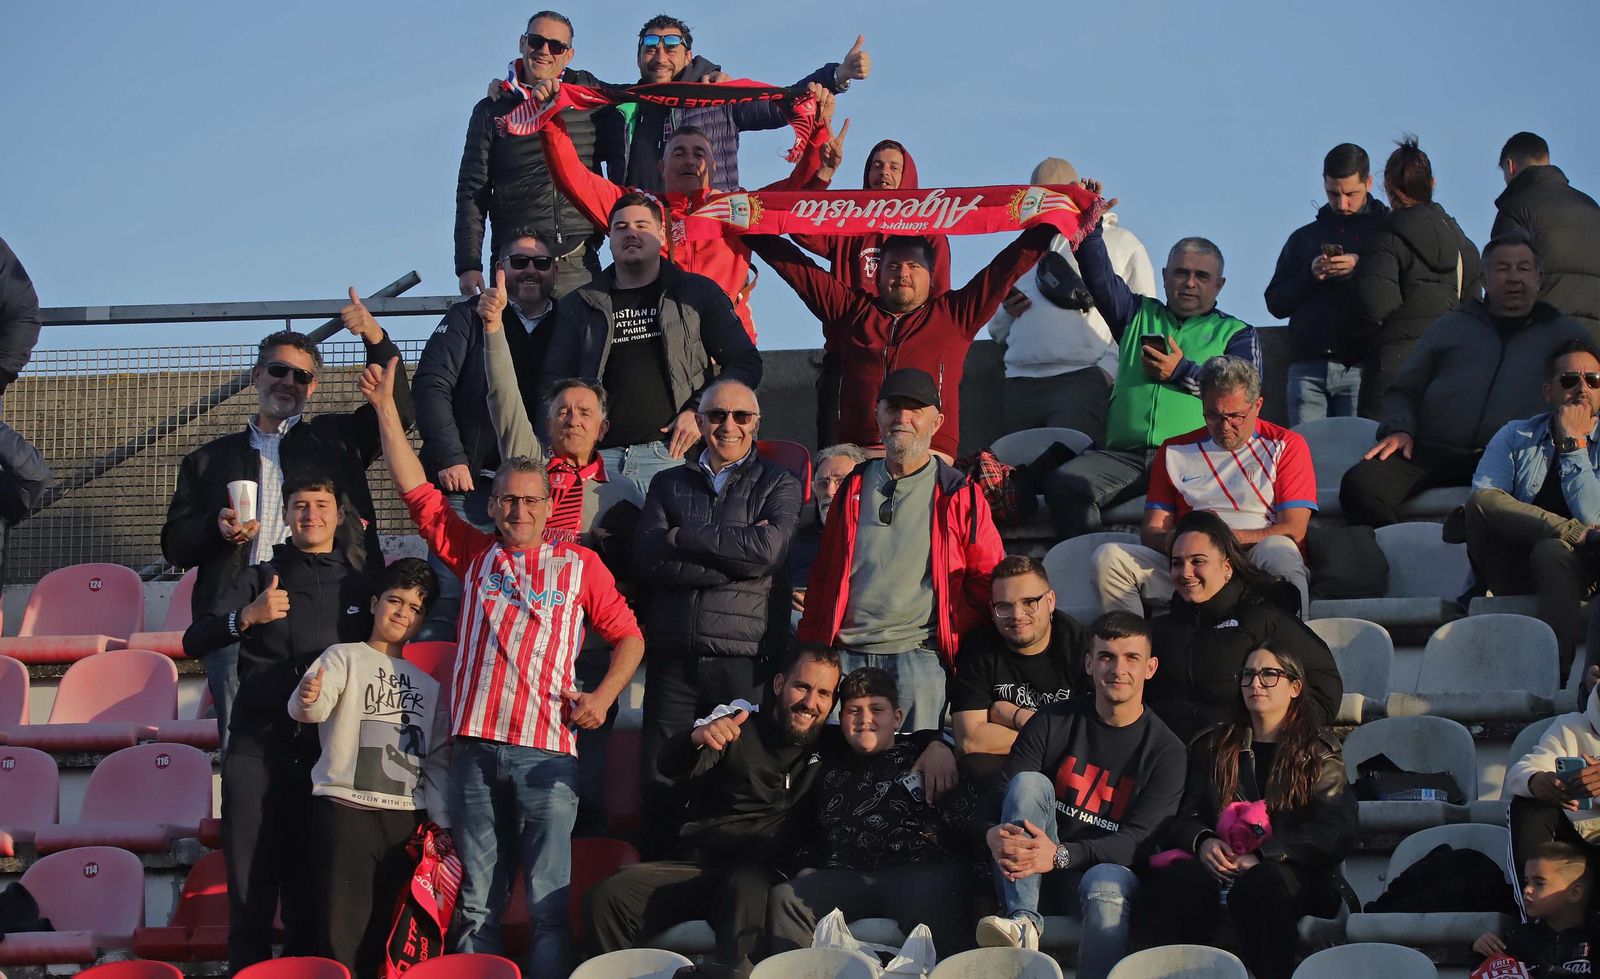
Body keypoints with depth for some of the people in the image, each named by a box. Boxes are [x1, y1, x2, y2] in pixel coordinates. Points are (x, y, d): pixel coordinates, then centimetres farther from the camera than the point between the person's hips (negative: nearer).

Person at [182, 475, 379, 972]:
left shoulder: (362, 586, 12)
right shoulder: (257, 579, 9)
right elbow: (194, 642, -2)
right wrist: (246, 617, -20)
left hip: (327, 757, 1)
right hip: (258, 750, -1)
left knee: (311, 899, 4)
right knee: (250, 897, -3)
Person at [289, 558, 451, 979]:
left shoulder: (428, 681, 19)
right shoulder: (345, 657, 4)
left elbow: (437, 760, 18)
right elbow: (310, 708, -15)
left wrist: (441, 821, 8)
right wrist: (308, 698, -39)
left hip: (407, 818, 5)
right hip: (344, 809, -4)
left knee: (386, 935, 6)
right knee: (340, 933, -9)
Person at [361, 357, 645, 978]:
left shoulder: (580, 564, 12)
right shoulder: (474, 554, 16)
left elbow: (628, 637, 13)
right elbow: (417, 491, 15)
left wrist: (603, 695, -3)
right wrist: (386, 409, 12)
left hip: (546, 751, -2)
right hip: (476, 747, 2)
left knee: (548, 902, -6)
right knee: (476, 901, 3)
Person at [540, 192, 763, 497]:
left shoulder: (698, 293, 13)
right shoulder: (579, 305, 18)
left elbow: (745, 363, 9)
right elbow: (553, 379, 16)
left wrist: (699, 412, -3)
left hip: (670, 452, -2)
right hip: (601, 457, 2)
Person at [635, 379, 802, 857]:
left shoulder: (778, 484, 12)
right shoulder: (668, 485, 18)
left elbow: (769, 548, -8)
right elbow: (650, 559, 0)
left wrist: (683, 537, -3)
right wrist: (736, 557, -7)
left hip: (744, 658, -2)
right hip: (673, 657, 2)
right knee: (658, 786, 0)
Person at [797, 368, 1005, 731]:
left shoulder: (960, 496, 5)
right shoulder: (854, 488, 16)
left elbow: (988, 581, 7)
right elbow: (823, 574, 18)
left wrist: (958, 636, -1)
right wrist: (810, 647, 12)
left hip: (919, 658, -3)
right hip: (847, 656, 3)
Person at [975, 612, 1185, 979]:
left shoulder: (1166, 751, -3)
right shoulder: (1053, 722, 3)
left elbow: (1139, 840, -12)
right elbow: (1006, 793, -2)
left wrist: (1061, 854, -29)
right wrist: (995, 834, -29)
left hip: (1108, 869, -3)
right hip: (1034, 877, 3)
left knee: (1106, 885, -38)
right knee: (1030, 782, -23)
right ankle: (1022, 921, -36)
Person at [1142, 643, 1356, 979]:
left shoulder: (1319, 751, 15)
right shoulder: (1213, 746, 26)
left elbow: (1336, 832, 1)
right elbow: (1185, 816, 19)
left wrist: (1261, 855, -13)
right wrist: (1202, 841, -8)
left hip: (1293, 870, -2)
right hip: (1220, 869, 2)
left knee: (1258, 884, -40)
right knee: (1179, 876, -34)